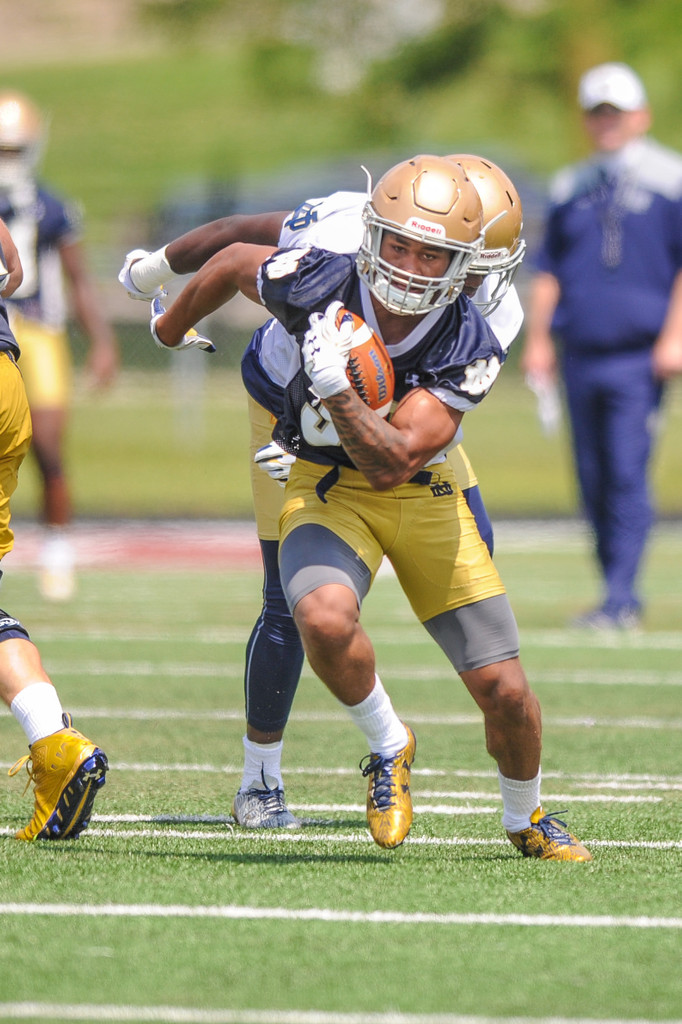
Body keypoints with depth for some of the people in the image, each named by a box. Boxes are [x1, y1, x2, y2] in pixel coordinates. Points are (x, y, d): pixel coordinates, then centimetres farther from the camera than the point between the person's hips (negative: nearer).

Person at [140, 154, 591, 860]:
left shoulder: (468, 348, -24)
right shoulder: (316, 284, -23)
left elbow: (391, 464, -30)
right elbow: (234, 262, 1)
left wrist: (336, 386, -45)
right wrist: (174, 324, 19)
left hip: (424, 492, 1)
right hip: (327, 486, 0)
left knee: (504, 692, -2)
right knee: (326, 619, -34)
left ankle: (525, 820, 30)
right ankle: (387, 745, -4)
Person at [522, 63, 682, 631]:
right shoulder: (571, 187, 15)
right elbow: (549, 269, 19)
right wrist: (538, 339, 11)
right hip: (580, 354, 5)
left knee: (627, 475, -13)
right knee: (594, 479, 6)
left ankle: (620, 599, -14)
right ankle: (620, 593, 15)